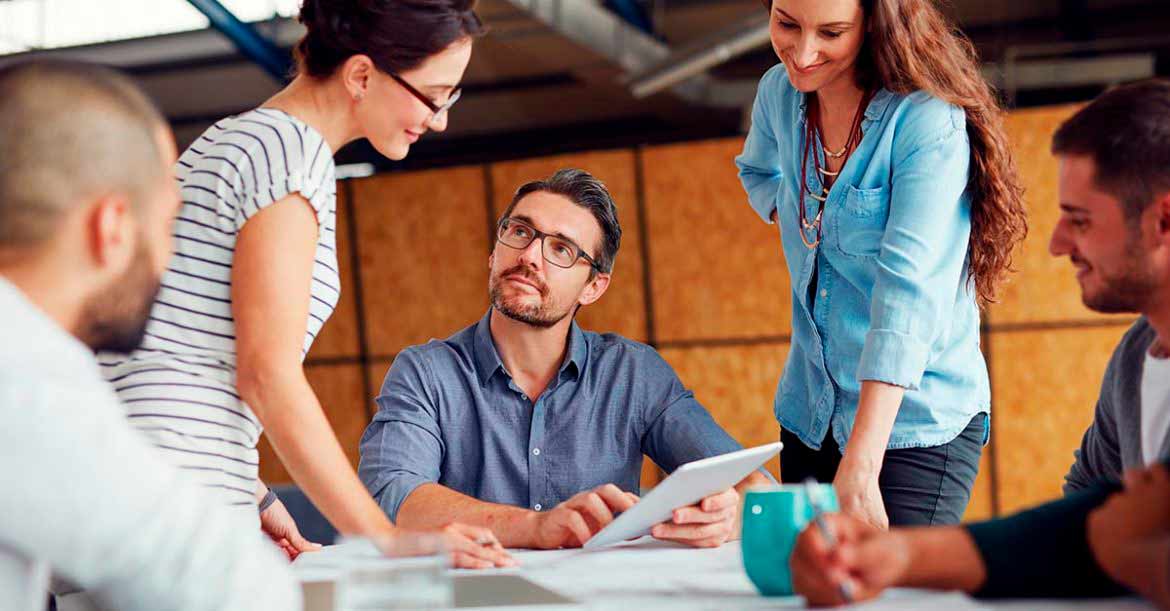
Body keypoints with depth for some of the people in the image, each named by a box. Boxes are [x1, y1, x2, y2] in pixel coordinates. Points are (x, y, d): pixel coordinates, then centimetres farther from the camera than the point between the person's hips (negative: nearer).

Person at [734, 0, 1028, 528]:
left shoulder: (931, 123, -20)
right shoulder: (779, 93, 0)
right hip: (809, 415, 6)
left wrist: (858, 471, -36)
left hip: (915, 424, -6)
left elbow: (907, 296, -29)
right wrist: (795, 222, 3)